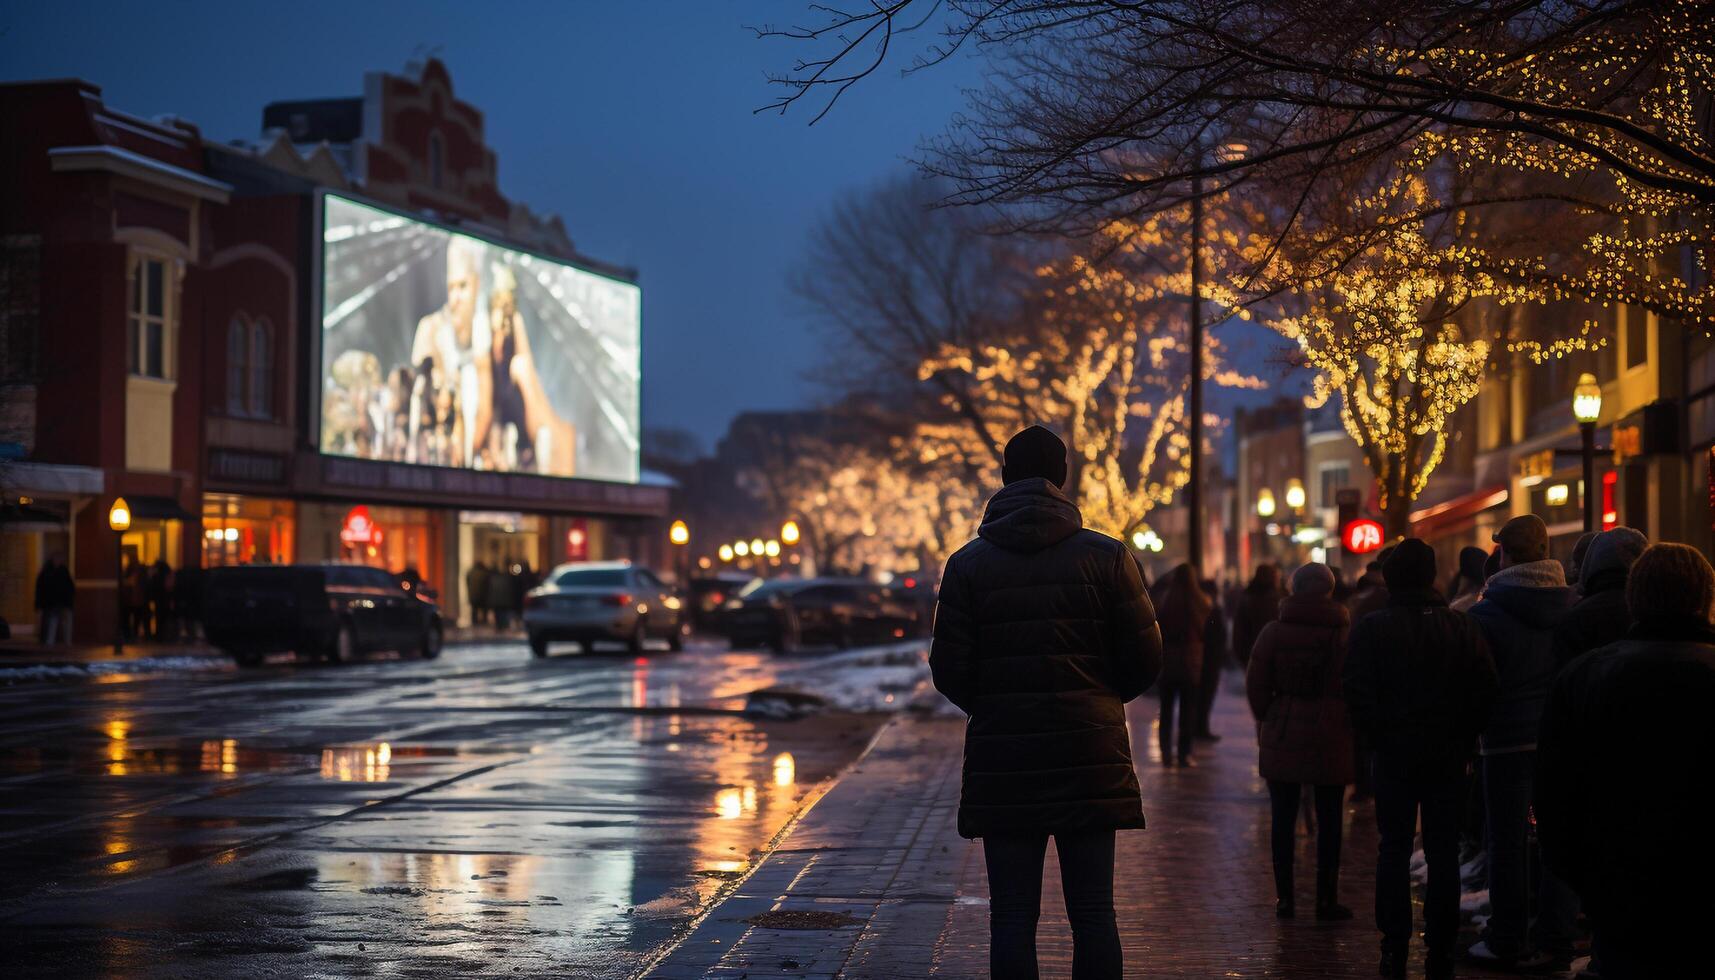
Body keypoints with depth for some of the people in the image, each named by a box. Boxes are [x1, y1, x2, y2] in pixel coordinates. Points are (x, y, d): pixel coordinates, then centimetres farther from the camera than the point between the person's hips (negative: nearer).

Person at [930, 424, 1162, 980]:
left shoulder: (967, 564, -1)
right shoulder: (1106, 558, -2)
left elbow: (949, 672, -2)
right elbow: (1145, 660, -1)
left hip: (1002, 757, 0)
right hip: (1090, 754, 0)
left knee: (1012, 915, 3)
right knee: (1093, 913, 5)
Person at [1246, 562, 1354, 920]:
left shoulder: (1274, 632, -2)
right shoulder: (1346, 634, -4)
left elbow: (1256, 685, 0)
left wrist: (1266, 720, 13)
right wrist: (1349, 726, 10)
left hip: (1282, 738, 1)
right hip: (1331, 741, -1)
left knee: (1284, 819, 7)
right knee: (1328, 820, 6)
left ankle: (1285, 897, 8)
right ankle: (1326, 899, 6)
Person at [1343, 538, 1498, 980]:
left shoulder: (1371, 629, -7)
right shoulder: (1463, 627, -2)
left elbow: (1357, 694, -9)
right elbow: (1485, 692, -1)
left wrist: (1376, 734, 4)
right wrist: (1464, 741, 7)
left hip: (1394, 752, -1)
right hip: (1448, 756, 1)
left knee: (1394, 847, 7)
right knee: (1443, 851, 6)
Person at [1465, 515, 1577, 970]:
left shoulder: (1487, 612, -10)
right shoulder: (1571, 606, 2)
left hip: (1509, 740, -4)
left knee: (1508, 843, 3)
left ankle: (1507, 941, 8)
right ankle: (1553, 937, 14)